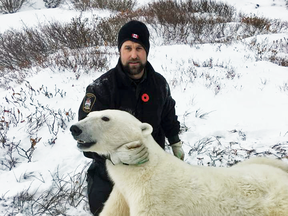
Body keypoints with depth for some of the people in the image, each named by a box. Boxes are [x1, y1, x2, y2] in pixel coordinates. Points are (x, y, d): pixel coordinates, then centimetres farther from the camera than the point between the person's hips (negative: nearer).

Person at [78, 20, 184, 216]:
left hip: (152, 164, 4)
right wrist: (118, 155, -49)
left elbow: (168, 115, 12)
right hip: (111, 169, -4)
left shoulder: (159, 83, -8)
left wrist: (176, 143, 16)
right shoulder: (101, 88, -26)